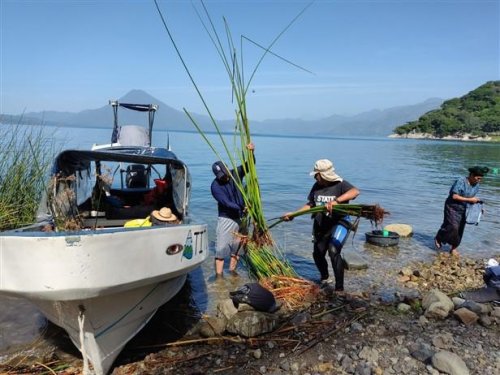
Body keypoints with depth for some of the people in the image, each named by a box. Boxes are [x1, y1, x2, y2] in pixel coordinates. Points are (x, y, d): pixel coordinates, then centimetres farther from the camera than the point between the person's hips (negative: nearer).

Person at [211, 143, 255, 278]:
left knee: (237, 246, 13)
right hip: (226, 218, -4)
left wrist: (251, 152, -24)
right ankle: (219, 275, -1)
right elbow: (226, 202, -23)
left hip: (240, 217, 4)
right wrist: (241, 208, -31)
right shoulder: (215, 185, -15)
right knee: (221, 248, -6)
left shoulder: (235, 174, -3)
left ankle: (232, 270, 26)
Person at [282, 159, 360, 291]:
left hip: (339, 223, -6)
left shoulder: (340, 184, -15)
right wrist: (293, 214, 4)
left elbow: (355, 191, -34)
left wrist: (336, 201, -45)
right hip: (321, 226, 7)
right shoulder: (317, 186, 2)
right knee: (317, 254, 14)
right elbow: (310, 205, 9)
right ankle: (325, 278, 44)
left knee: (333, 251, -25)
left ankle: (339, 288, -12)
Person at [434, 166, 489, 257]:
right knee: (453, 227, -17)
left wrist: (476, 200, -5)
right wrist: (469, 199, -23)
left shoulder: (476, 185, 3)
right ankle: (438, 239, 7)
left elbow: (472, 197, 16)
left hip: (463, 210, 7)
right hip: (453, 208, -7)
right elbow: (454, 196, -24)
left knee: (460, 230, 7)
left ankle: (453, 248, 21)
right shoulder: (461, 182, -20)